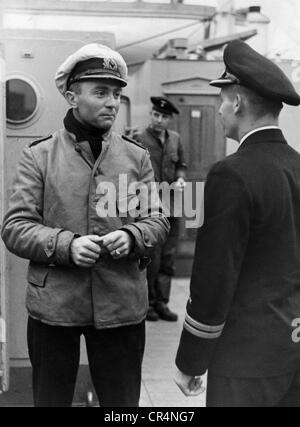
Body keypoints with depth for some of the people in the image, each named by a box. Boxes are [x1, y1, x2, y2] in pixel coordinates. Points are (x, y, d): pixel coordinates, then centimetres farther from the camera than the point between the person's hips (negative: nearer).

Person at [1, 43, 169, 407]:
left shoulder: (137, 156, 5)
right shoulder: (38, 156, -1)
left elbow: (158, 220, 6)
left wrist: (130, 237, -16)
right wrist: (67, 244, -22)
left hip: (122, 305, 2)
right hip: (54, 305, -1)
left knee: (122, 402, 16)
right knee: (50, 399, 16)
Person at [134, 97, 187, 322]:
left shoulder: (175, 139, 10)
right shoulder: (138, 139, -6)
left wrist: (180, 179, 2)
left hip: (171, 207, 5)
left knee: (168, 258, 9)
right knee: (151, 259, -2)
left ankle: (161, 302, 19)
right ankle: (147, 302, 14)